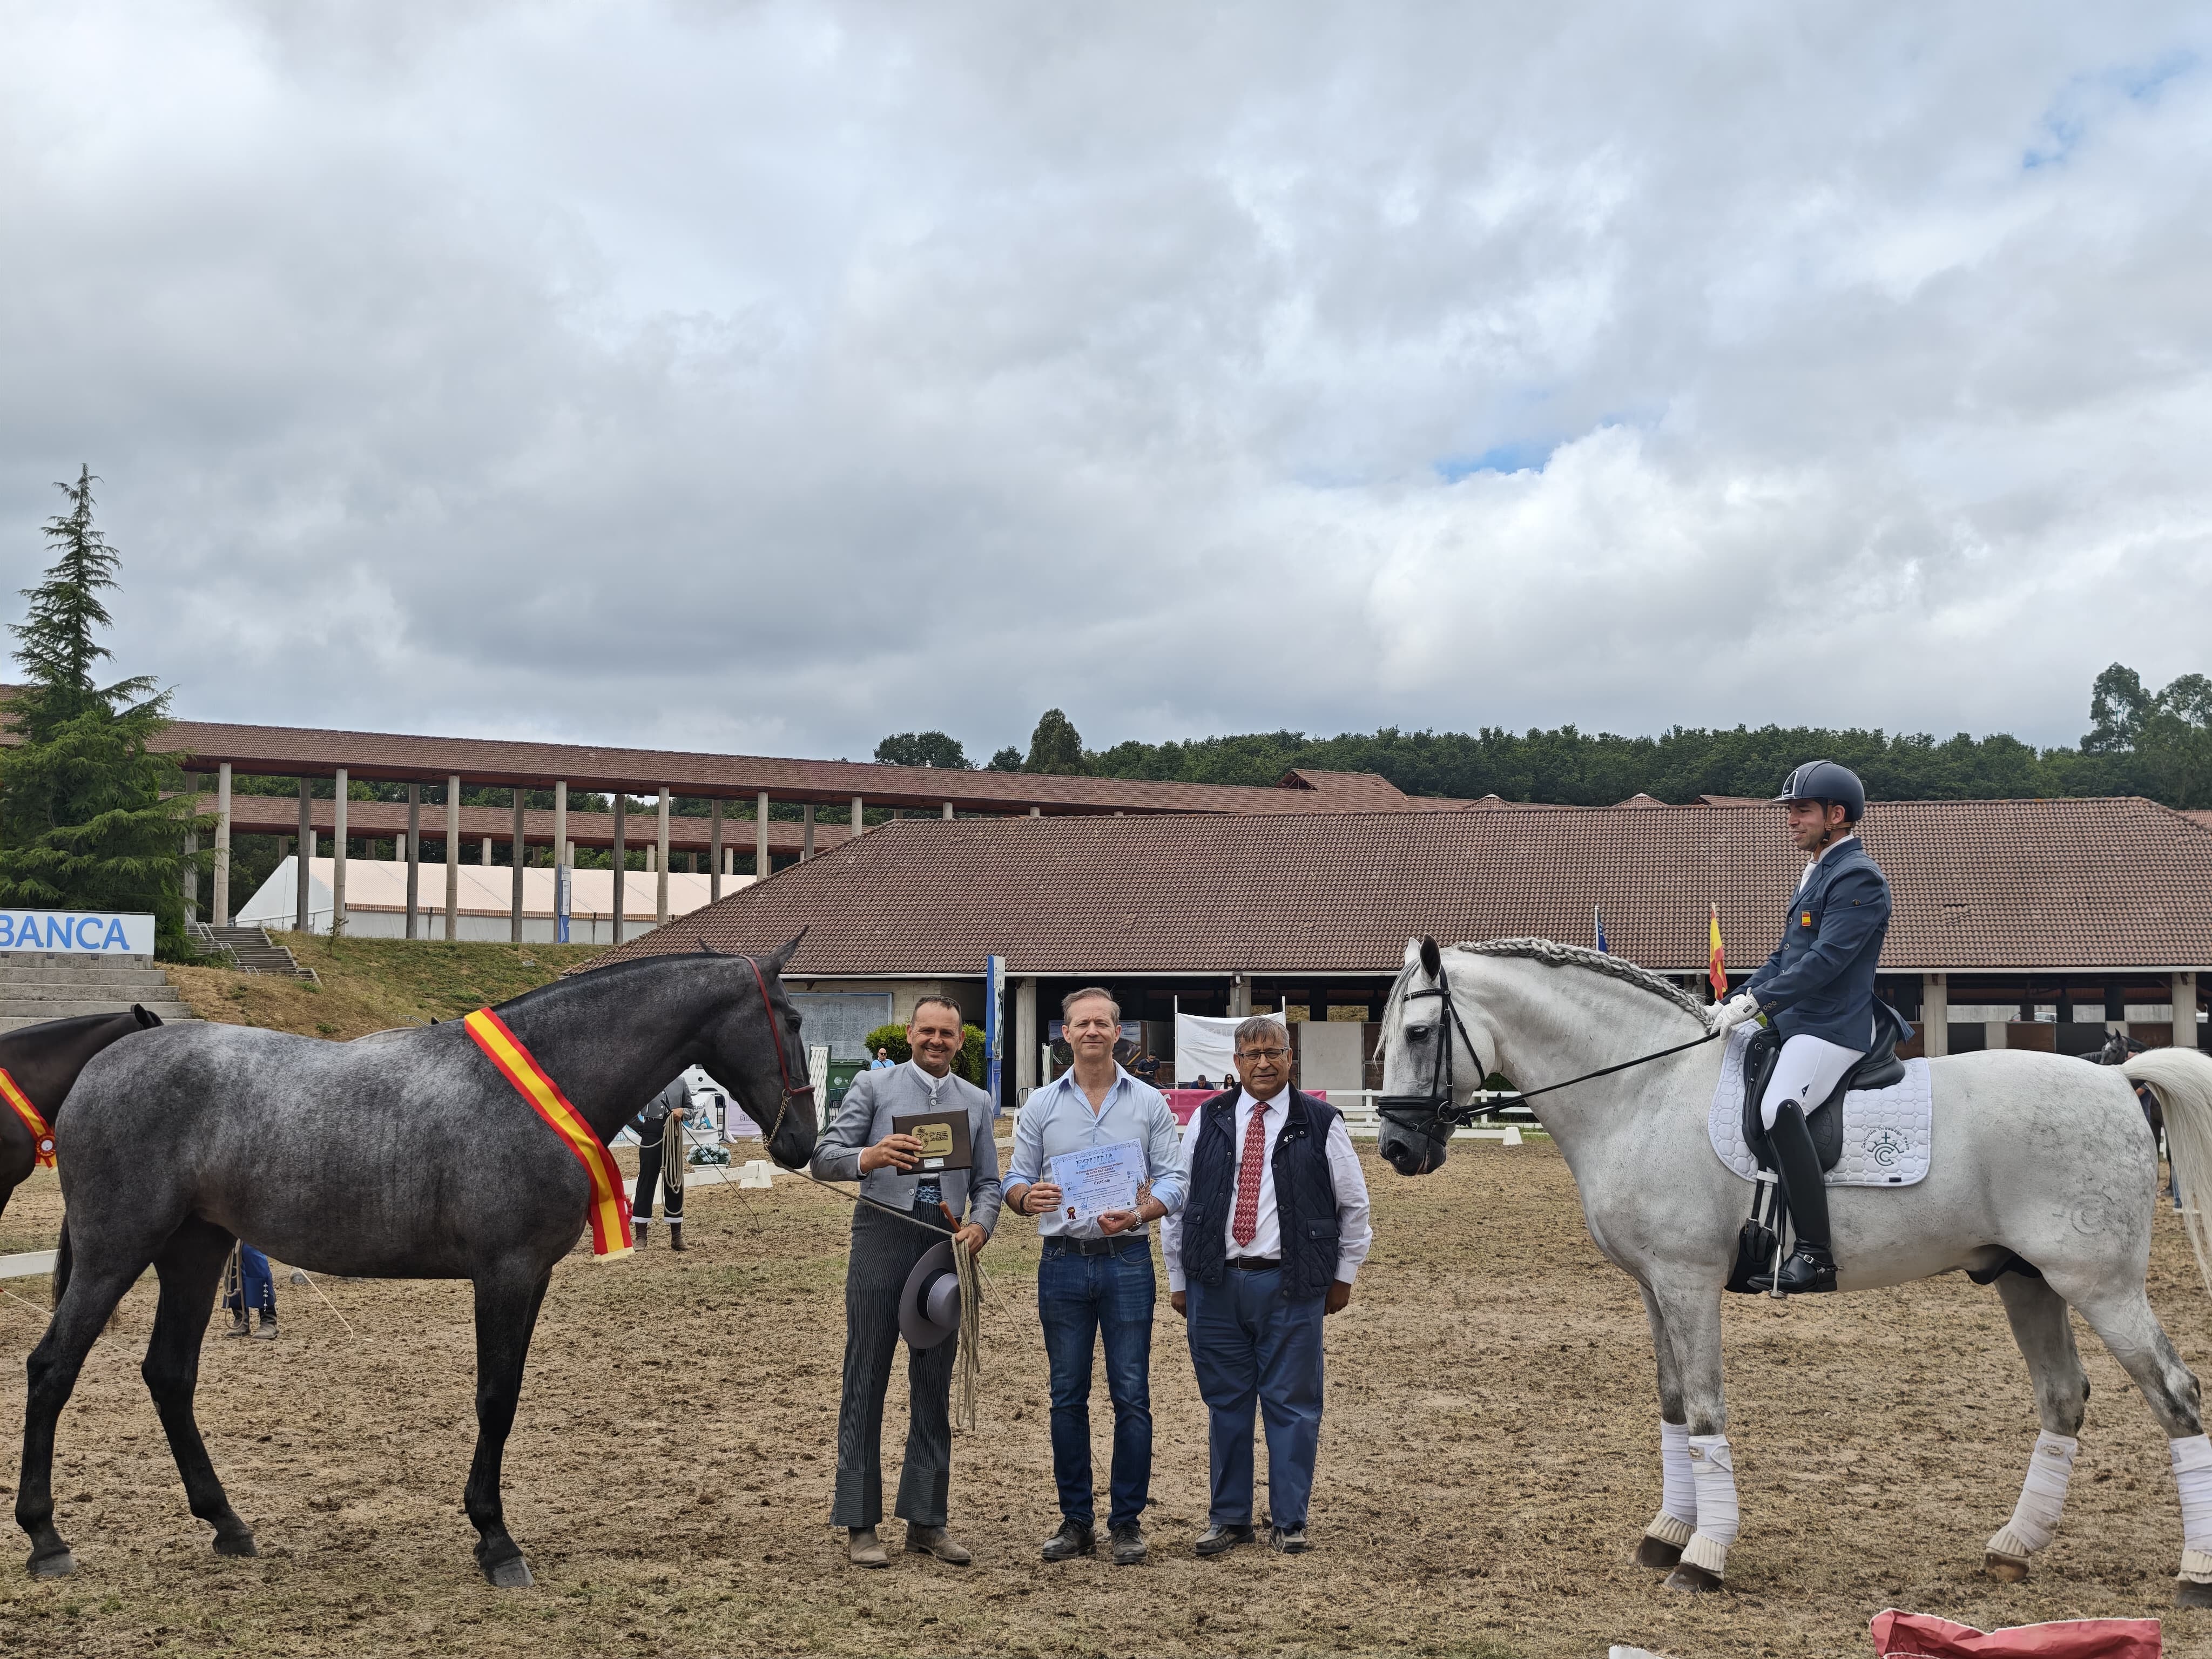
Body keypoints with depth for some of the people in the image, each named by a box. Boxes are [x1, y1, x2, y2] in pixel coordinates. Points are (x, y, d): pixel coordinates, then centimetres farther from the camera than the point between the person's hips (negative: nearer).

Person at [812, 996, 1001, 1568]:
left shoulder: (977, 1102, 14)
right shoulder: (874, 1087, 4)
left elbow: (988, 1182, 14)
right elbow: (824, 1158, -3)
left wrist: (980, 1225, -7)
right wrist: (868, 1158, -25)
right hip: (883, 1238, -3)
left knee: (934, 1386, 8)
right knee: (867, 1380, -1)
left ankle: (927, 1521, 16)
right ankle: (860, 1524, 3)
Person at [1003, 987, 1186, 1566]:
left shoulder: (1150, 1103, 4)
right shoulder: (1041, 1105, 8)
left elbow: (1172, 1180, 1)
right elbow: (1016, 1178, 8)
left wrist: (1139, 1214, -18)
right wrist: (1027, 1197, -16)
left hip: (1126, 1261, -1)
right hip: (1063, 1262, 2)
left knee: (1131, 1395, -1)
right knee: (1068, 1397, 6)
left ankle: (1127, 1521, 8)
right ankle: (1076, 1520, 15)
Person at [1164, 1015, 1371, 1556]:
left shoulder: (1321, 1124, 2)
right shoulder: (1207, 1121, 7)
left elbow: (1354, 1206, 9)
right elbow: (1176, 1200, 11)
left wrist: (1343, 1276, 8)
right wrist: (1178, 1278, 9)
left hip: (1290, 1287, -2)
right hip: (1214, 1285, 2)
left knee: (1292, 1405, 2)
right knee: (1225, 1404, 8)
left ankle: (1289, 1521, 12)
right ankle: (1228, 1517, 18)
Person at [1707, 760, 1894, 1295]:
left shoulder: (1858, 878, -11)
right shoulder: (1818, 873, 22)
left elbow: (1824, 961, -21)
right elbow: (1784, 957, 24)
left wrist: (1755, 1001, -25)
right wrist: (1734, 1002, 11)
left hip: (1832, 1030, -11)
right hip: (1794, 1026, 11)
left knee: (1778, 1108, -31)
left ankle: (1816, 1255, -33)